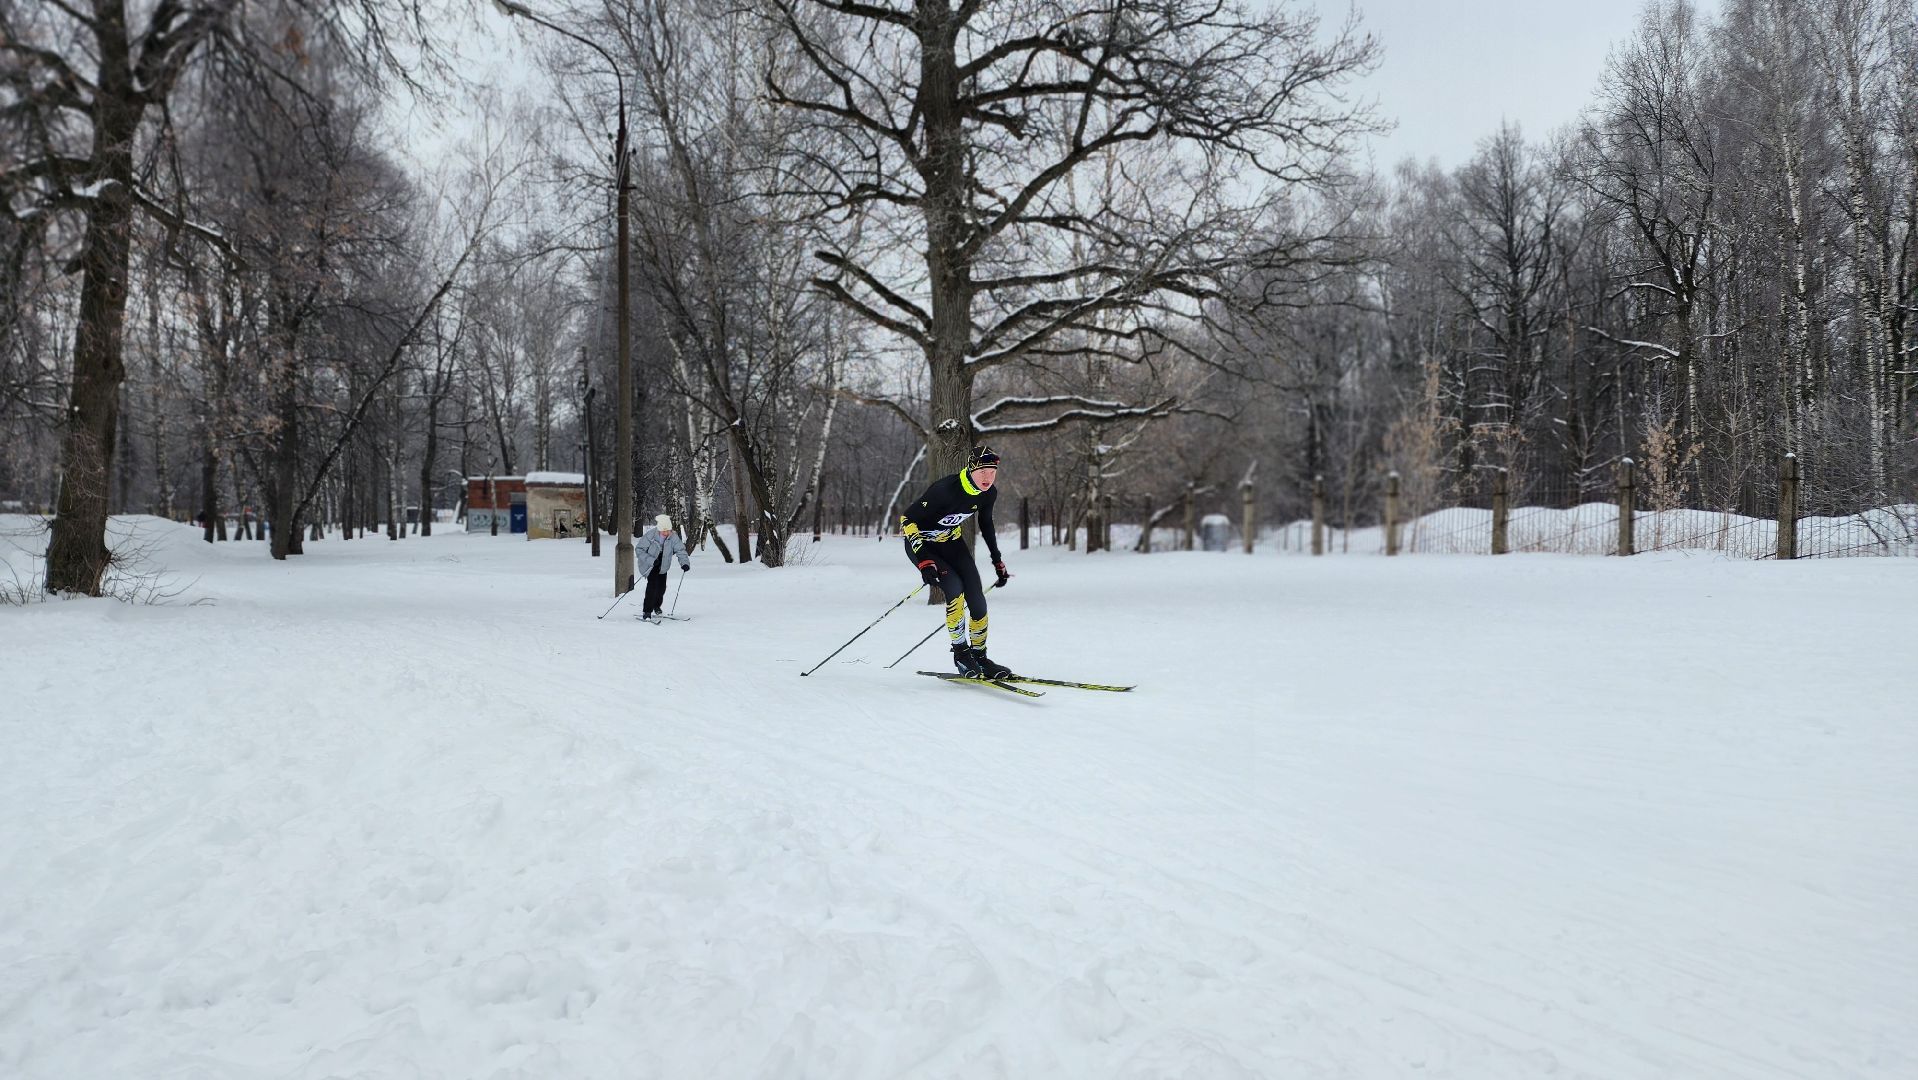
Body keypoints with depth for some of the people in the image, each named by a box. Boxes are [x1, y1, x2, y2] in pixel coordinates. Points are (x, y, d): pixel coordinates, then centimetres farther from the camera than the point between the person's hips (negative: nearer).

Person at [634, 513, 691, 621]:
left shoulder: (673, 537, -16)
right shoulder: (650, 535, -27)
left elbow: (680, 550, -15)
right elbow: (638, 549, -22)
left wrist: (684, 562, -34)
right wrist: (651, 560, -33)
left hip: (662, 565, 5)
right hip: (649, 564, -5)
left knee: (662, 586, 3)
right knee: (653, 582, -23)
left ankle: (656, 606, 33)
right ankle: (647, 611, -17)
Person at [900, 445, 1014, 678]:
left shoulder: (988, 494, -13)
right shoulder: (945, 489, -33)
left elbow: (986, 524, 9)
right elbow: (907, 518, -28)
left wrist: (997, 561, 11)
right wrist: (924, 561, -35)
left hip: (952, 542, 6)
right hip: (922, 544, -6)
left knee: (977, 601, -6)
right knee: (955, 589, -25)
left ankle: (979, 657, 11)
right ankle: (960, 652, -8)